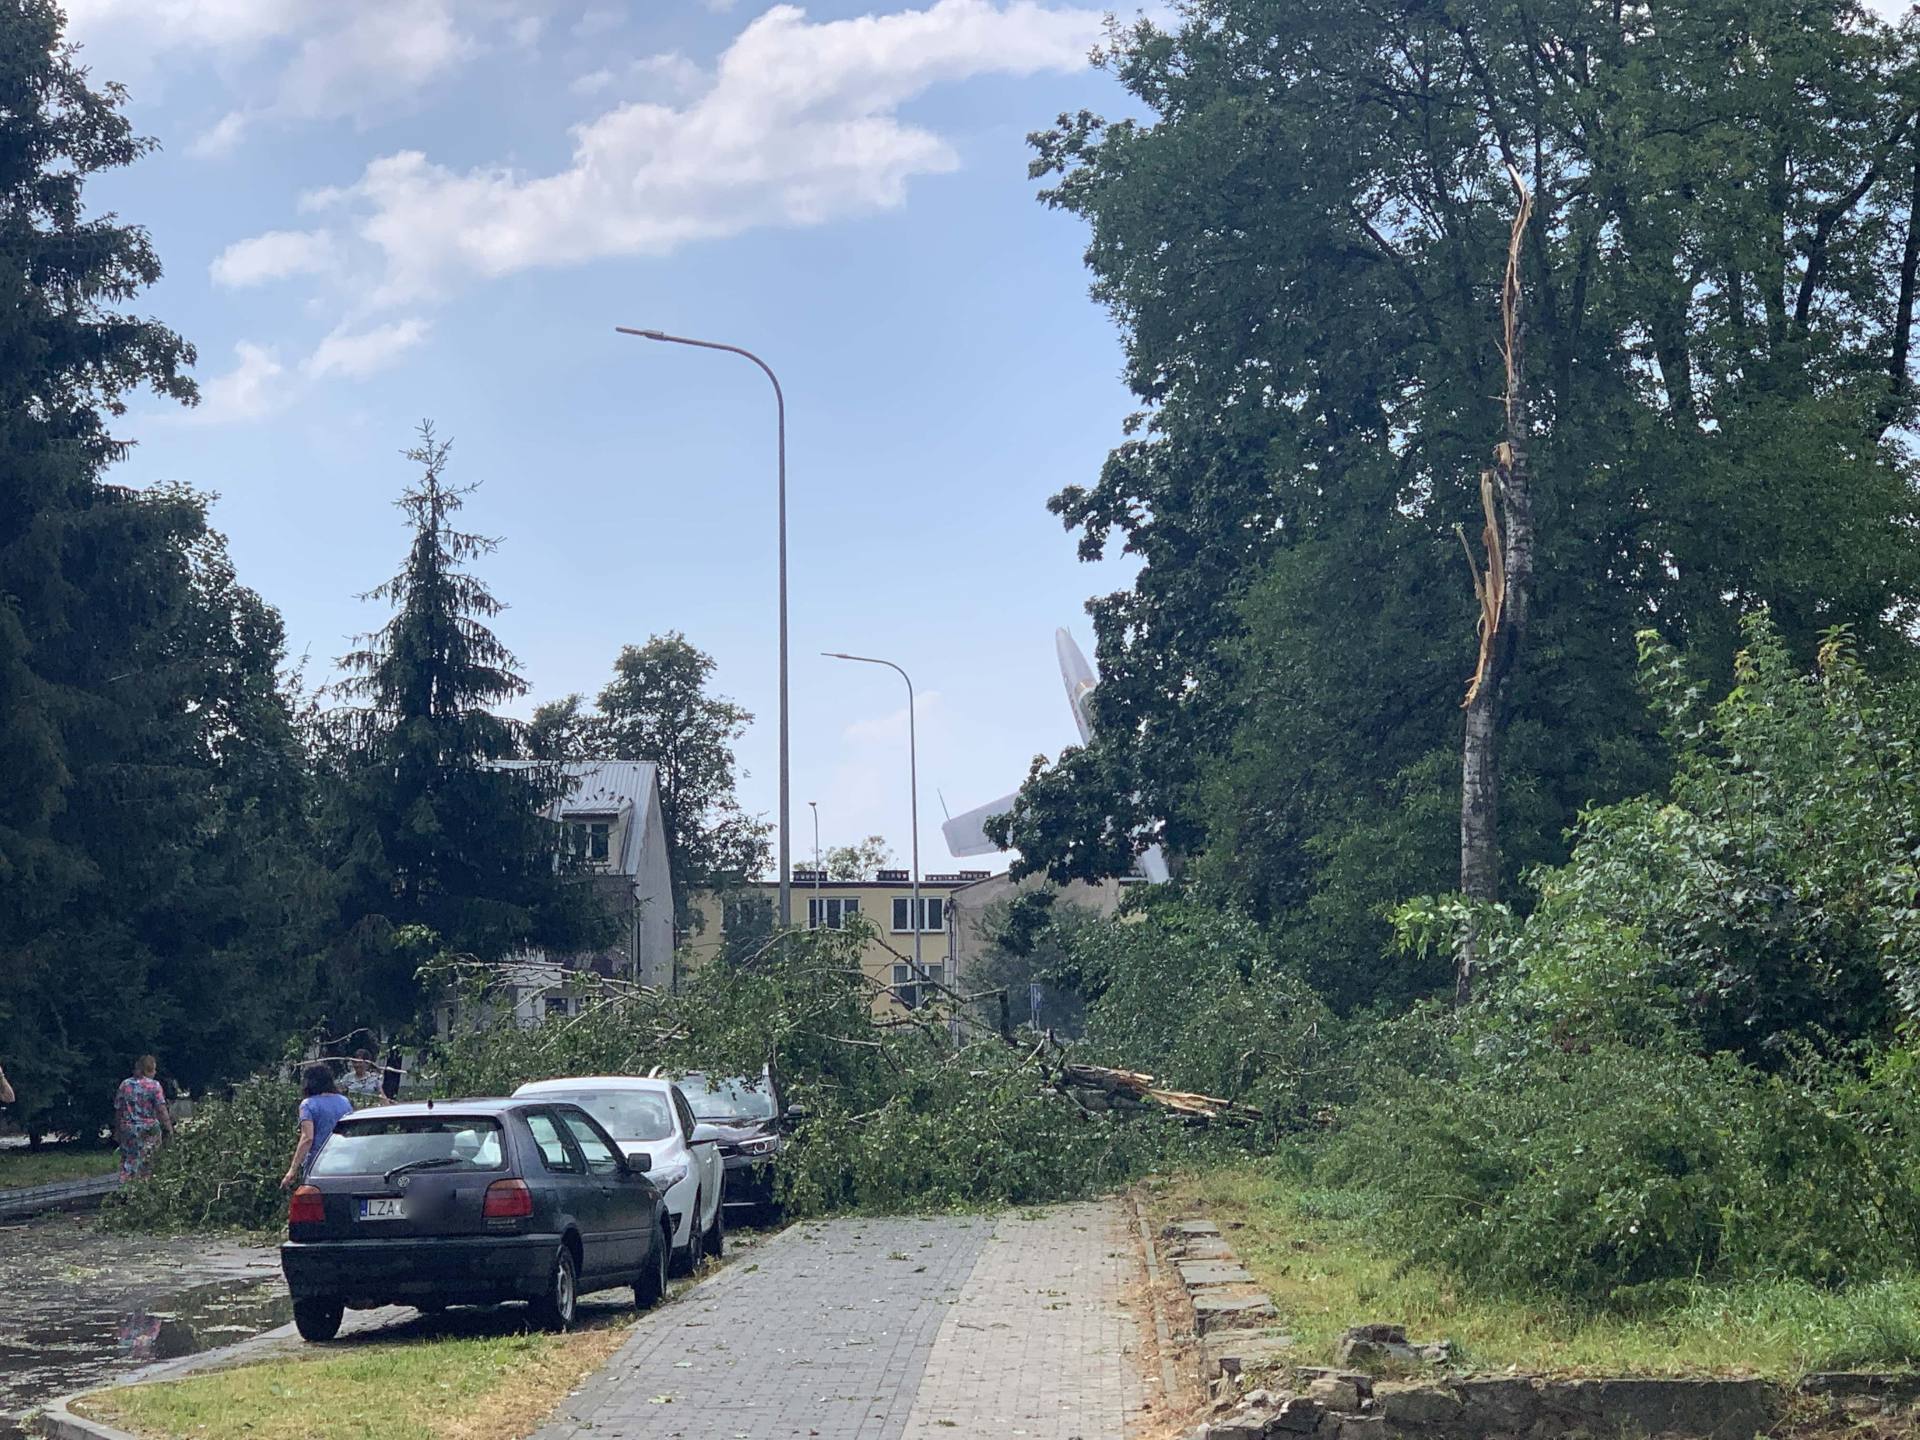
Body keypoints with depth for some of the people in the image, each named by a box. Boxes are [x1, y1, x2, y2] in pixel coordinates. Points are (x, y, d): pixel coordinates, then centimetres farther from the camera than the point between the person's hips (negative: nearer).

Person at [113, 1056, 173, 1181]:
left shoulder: (124, 1085, 5)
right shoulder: (154, 1085, -7)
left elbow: (118, 1110, 9)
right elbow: (161, 1110, -10)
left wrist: (117, 1131, 17)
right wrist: (169, 1128, -5)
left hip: (128, 1130, 3)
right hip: (149, 1129, -3)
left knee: (128, 1163, 5)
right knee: (146, 1165, 3)